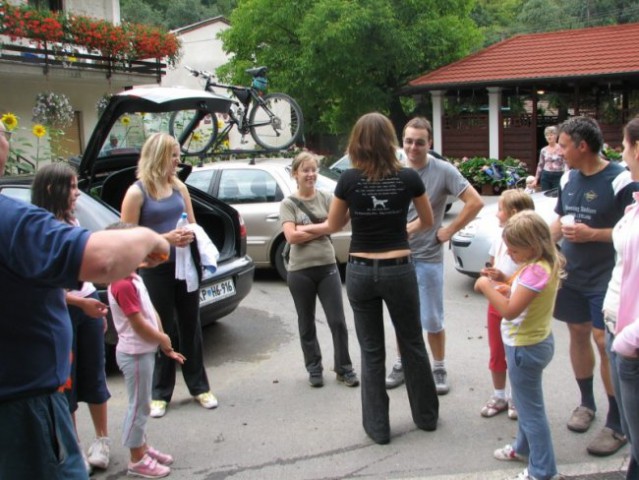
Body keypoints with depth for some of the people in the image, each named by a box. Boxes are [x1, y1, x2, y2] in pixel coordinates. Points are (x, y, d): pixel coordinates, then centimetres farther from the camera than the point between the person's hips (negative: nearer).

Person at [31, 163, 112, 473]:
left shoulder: (72, 223, 10)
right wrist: (81, 303, -21)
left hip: (88, 305, 6)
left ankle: (102, 440, 26)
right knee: (66, 381, 5)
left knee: (94, 375, 12)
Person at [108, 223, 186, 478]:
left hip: (144, 350, 9)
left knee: (141, 404, 20)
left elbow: (151, 312, 11)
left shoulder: (134, 278, 7)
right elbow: (139, 325, -22)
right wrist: (164, 340, -7)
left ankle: (143, 448, 34)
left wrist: (165, 346, 11)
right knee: (139, 405, 2)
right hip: (135, 353, -9)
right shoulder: (123, 285, -23)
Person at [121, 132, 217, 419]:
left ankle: (199, 387, 24)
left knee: (191, 327, 12)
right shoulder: (137, 192, -9)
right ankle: (160, 394, 20)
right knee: (163, 332, 5)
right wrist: (165, 238, -20)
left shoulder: (179, 187, 6)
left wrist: (190, 235, -9)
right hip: (155, 270, -4)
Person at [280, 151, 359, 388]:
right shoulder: (288, 203, 0)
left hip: (327, 267, 1)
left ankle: (344, 368, 16)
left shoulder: (326, 198, 5)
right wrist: (322, 229, -8)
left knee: (338, 321, 1)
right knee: (307, 324, 11)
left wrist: (306, 230, -13)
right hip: (300, 271, -1)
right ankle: (314, 369, 25)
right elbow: (291, 236, -12)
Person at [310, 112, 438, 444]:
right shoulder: (408, 178, -6)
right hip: (398, 270, 0)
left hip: (360, 272, 0)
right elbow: (427, 221, 11)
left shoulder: (349, 179, -6)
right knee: (412, 344, 17)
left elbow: (333, 226, 6)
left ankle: (377, 426, 21)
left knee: (372, 351, 12)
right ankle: (426, 415, 32)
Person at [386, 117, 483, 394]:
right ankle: (401, 364, 31)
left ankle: (439, 368, 23)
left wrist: (449, 231, -11)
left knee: (432, 319, 6)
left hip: (428, 258, -4)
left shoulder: (443, 171, -11)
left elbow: (475, 203, -12)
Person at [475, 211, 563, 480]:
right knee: (525, 403, 26)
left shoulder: (537, 270, -28)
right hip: (531, 342, 10)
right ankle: (524, 448, 45)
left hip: (525, 347, -10)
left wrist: (486, 286, -21)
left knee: (531, 408, 3)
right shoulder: (540, 263, 2)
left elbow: (510, 310, -30)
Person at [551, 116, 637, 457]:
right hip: (570, 272, 7)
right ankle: (586, 402, 32)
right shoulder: (569, 178, 7)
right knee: (578, 333, 14)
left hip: (605, 278, -6)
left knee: (605, 342, -7)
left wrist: (592, 234, -20)